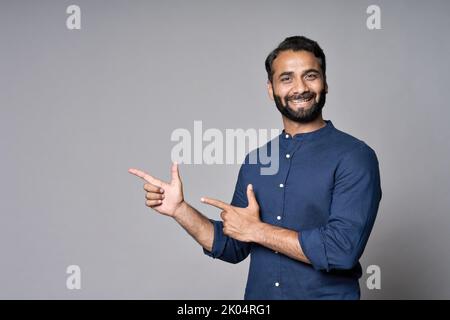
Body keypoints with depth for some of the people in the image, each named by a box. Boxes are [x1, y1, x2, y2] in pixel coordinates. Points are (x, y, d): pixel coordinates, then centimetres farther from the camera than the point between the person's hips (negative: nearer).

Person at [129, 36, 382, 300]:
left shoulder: (355, 156, -13)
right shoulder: (255, 162, 3)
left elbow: (343, 249, -23)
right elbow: (233, 247, 6)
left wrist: (256, 230, -15)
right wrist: (179, 210, -7)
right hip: (258, 293, 5)